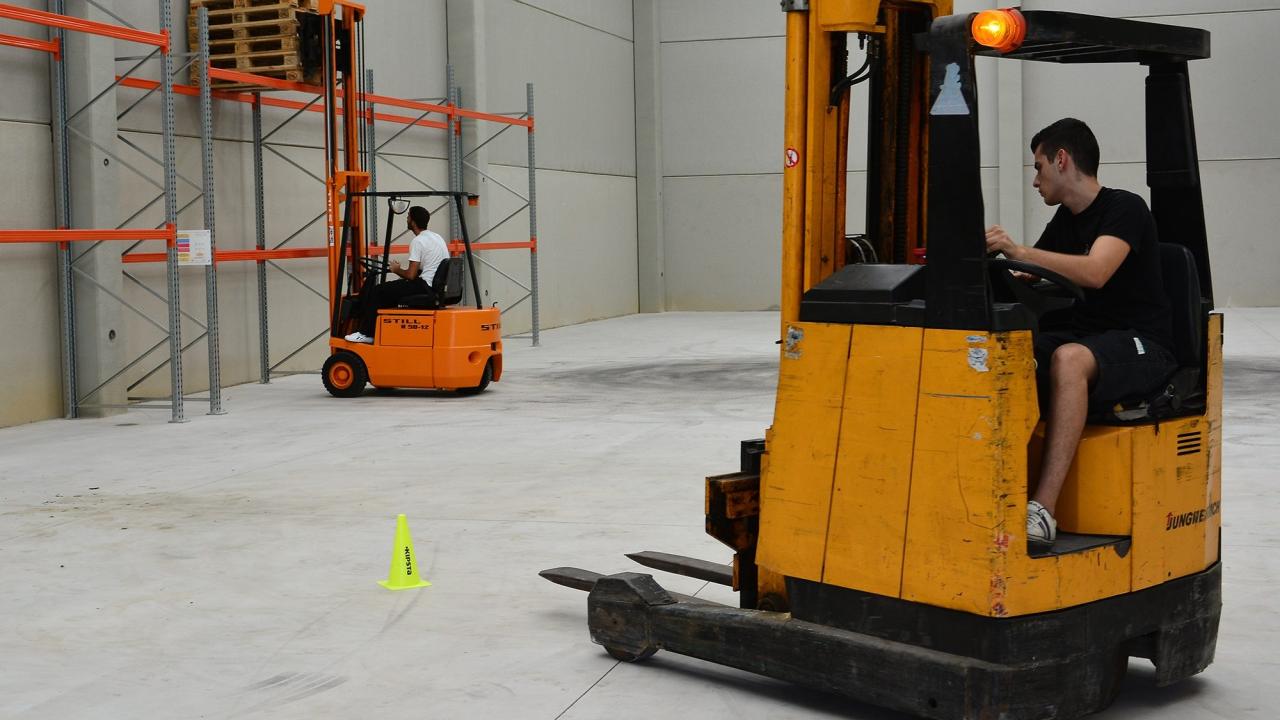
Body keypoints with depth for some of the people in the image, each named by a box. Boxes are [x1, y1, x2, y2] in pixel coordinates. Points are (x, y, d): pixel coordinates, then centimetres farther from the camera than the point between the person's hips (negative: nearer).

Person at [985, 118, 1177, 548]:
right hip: (1085, 337, 8)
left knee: (1068, 359, -39)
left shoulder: (1124, 209, -9)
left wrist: (1018, 251, -35)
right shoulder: (1066, 219, 16)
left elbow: (1095, 272, -27)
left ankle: (1044, 509, -46)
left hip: (1140, 347, -7)